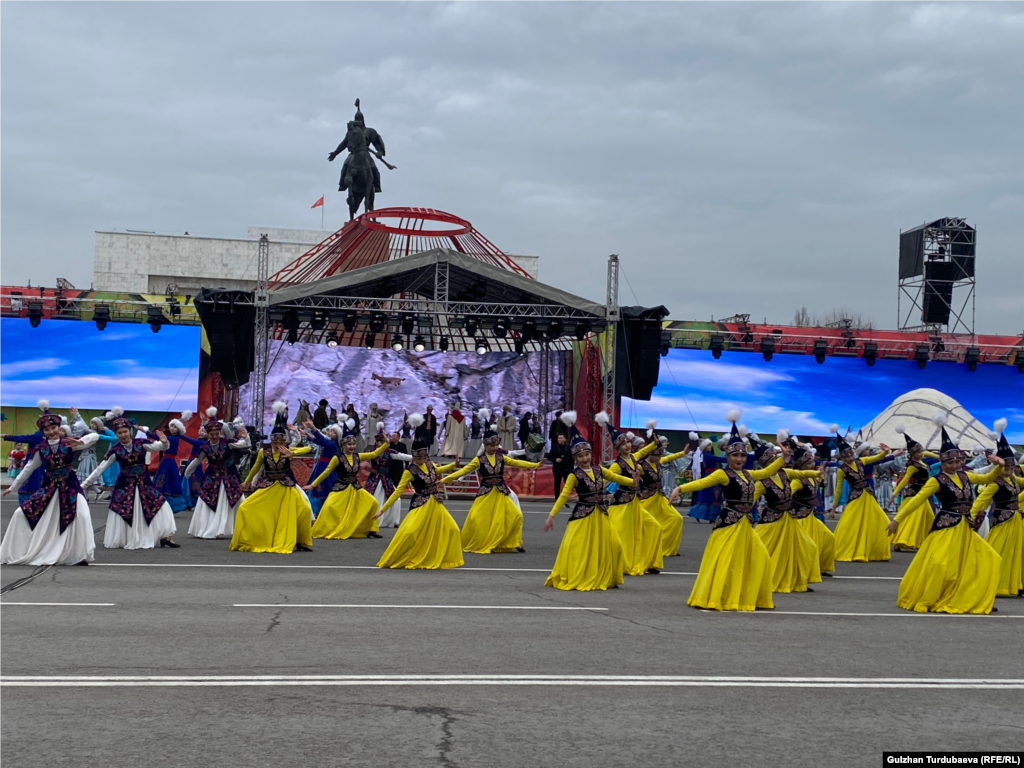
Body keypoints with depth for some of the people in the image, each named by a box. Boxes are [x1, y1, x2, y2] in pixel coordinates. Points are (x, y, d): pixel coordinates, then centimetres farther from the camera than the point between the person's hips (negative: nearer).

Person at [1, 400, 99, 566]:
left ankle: (81, 555, -9)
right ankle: (16, 553, 13)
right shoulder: (40, 449, 2)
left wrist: (80, 442, -27)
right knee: (21, 514, -2)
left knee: (82, 516, -23)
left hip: (69, 486, -3)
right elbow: (28, 469, 13)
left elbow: (95, 436, -10)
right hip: (48, 487, 3)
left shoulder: (69, 444, -5)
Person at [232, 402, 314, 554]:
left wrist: (291, 454, -36)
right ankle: (245, 542, 9)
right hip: (267, 488, 1)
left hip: (287, 488, -1)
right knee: (244, 508, -7)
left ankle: (301, 542, 4)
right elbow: (256, 468, 12)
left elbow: (308, 449, -21)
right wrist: (247, 482, 24)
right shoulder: (263, 451, -4)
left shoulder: (289, 450, -8)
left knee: (304, 509, -16)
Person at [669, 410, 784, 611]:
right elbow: (702, 482, -19)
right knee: (722, 560, -11)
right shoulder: (723, 474, -8)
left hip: (745, 523, 8)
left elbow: (768, 472, 29)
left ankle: (752, 598, 20)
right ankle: (710, 600, -8)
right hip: (728, 522, -8)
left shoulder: (749, 474, 14)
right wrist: (680, 489, -32)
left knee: (760, 558, 9)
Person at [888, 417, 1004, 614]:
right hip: (946, 527, -7)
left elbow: (987, 479, 23)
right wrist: (897, 519, -18)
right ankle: (919, 600, -4)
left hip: (965, 528, 7)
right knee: (938, 564, -18)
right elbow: (917, 499, -13)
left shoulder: (965, 476, 9)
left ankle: (973, 600, 16)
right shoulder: (937, 480, -9)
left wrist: (999, 467, 2)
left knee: (987, 559, 7)